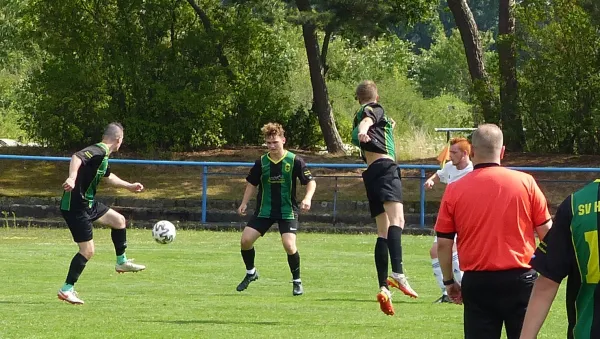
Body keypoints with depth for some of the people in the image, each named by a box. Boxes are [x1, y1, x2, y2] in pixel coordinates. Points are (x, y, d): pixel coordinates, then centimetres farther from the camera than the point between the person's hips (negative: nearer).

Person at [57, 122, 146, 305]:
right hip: (75, 206, -10)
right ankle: (67, 289, 0)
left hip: (88, 203, 10)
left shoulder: (103, 155, 14)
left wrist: (129, 186, 46)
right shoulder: (98, 152, -18)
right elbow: (77, 157, -37)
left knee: (119, 220, 20)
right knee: (88, 250, -8)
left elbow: (108, 176, 35)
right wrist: (72, 178, -54)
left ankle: (122, 262, 34)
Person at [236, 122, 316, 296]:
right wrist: (244, 203, 4)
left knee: (289, 244, -20)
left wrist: (307, 198, -23)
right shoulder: (261, 162, 0)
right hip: (264, 210, 4)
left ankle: (297, 281, 1)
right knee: (246, 239, -7)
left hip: (287, 210, -4)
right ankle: (251, 273, 20)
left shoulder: (294, 161, -10)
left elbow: (311, 182, -6)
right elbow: (252, 184, 14)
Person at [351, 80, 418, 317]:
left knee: (383, 231, 11)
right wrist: (363, 131, -41)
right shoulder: (375, 110, 7)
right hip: (385, 166, -9)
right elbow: (366, 121, -17)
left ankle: (383, 287, 1)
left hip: (371, 173, 9)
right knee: (396, 221, -25)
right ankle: (397, 273, -46)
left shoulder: (359, 115, 29)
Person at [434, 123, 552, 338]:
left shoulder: (454, 190, -2)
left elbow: (443, 244, 1)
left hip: (477, 282, 0)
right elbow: (546, 233, 1)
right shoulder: (525, 182, -3)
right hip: (519, 280, 0)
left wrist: (449, 281, 14)